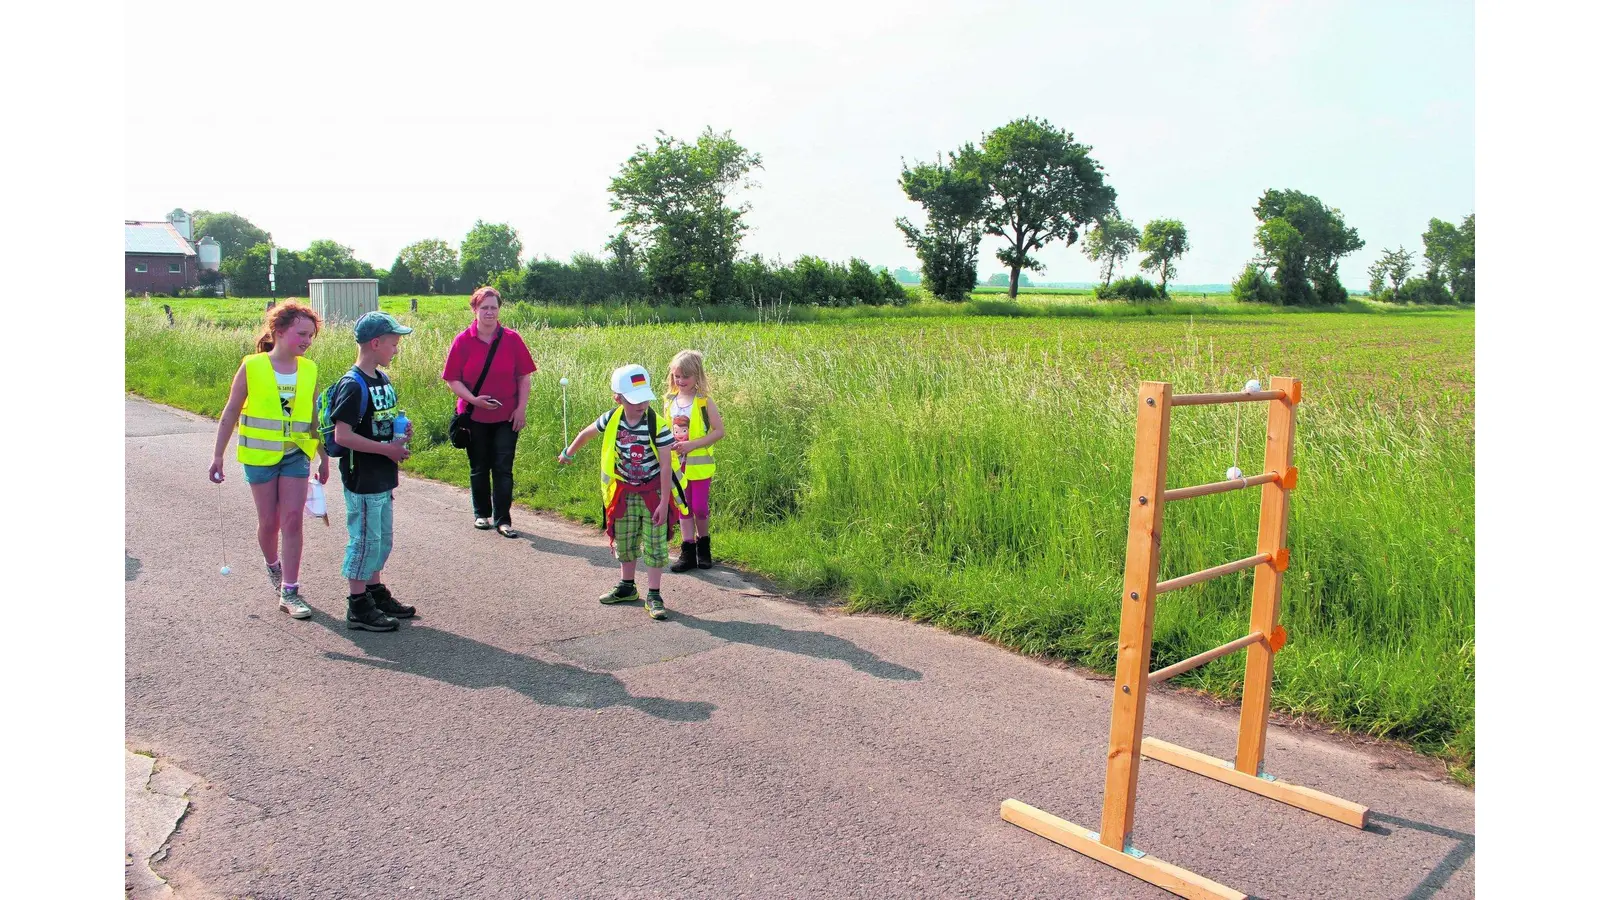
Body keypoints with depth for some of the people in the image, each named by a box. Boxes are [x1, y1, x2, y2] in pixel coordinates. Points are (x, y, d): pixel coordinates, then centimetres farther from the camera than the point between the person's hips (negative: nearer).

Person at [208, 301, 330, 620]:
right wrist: (218, 456, 1)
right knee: (269, 521, 7)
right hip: (260, 455, -2)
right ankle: (272, 565, 38)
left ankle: (289, 592, -1)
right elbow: (231, 413, 0)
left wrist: (324, 457, 14)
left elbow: (314, 417, 11)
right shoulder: (252, 367, -7)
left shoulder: (309, 371, 2)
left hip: (297, 454, 2)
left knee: (292, 520, -6)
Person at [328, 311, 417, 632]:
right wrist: (387, 448, -22)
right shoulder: (353, 385, -19)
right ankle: (358, 607, 9)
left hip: (382, 476, 9)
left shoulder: (383, 380, 10)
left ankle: (375, 592, 32)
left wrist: (401, 429, 2)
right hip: (362, 478, -9)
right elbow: (342, 435, -24)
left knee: (382, 538, 18)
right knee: (365, 539, -1)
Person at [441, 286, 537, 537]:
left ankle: (502, 519, 9)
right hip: (475, 416, 0)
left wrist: (521, 408, -5)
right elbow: (452, 379, -3)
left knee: (503, 469, 1)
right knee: (479, 468, 13)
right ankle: (481, 514, 29)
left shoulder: (512, 339, -3)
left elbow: (524, 376, 1)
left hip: (507, 416, 0)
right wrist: (473, 399, -18)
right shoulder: (462, 341, -5)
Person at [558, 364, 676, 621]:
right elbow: (587, 433, 14)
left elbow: (665, 466, -18)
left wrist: (664, 502, -19)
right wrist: (568, 453, 28)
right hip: (624, 491, 4)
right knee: (624, 542, 15)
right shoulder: (612, 420, -8)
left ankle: (654, 596, 6)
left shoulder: (656, 424, -20)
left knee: (655, 545, -1)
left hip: (652, 491, -4)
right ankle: (627, 587, 33)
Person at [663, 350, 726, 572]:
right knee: (683, 508, 8)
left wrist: (692, 444, -21)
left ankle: (703, 545, 22)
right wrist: (668, 442, -8)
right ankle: (688, 552, 15)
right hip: (676, 464, 5)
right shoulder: (670, 401, 4)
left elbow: (719, 431, -13)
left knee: (700, 508, 0)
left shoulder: (703, 402, -11)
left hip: (699, 464, -5)